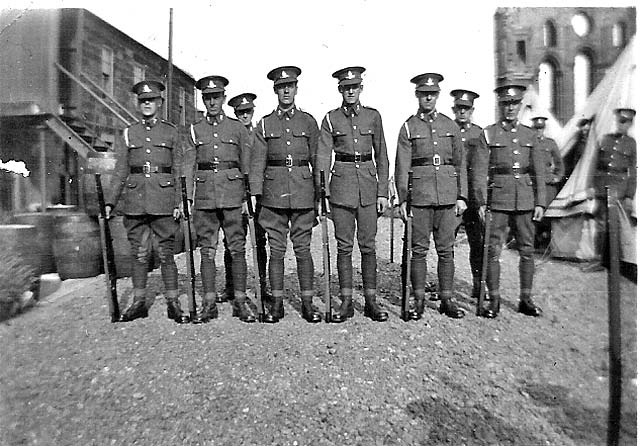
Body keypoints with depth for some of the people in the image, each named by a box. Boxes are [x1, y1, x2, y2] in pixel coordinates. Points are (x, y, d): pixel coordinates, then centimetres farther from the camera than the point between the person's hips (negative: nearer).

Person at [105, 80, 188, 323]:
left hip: (163, 200, -2)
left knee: (166, 253, 1)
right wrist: (110, 202, 5)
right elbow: (120, 171, 13)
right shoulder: (129, 133, 13)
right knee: (139, 254, 7)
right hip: (135, 200, 2)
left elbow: (179, 170, 4)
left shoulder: (171, 132, 8)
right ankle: (139, 302, 19)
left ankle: (173, 304, 10)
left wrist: (179, 202, -4)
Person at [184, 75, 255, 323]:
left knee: (237, 248, -2)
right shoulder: (194, 129, 13)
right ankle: (209, 303, 12)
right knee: (207, 250, 4)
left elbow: (247, 164, 8)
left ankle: (240, 301, 8)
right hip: (205, 193, 2)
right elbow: (189, 166, 10)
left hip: (232, 192, -1)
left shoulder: (237, 128, 9)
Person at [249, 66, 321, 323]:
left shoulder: (308, 121, 10)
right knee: (276, 249, 4)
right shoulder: (264, 124, 10)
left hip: (303, 192, 0)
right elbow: (258, 162, 5)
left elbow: (317, 159, 8)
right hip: (274, 193, 1)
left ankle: (308, 303, 13)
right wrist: (255, 193, -5)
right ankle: (277, 304, 14)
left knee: (303, 249, 3)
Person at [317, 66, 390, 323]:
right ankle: (346, 302, 14)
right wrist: (323, 194, -10)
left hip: (368, 185, 1)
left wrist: (383, 192, 2)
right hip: (341, 184, -1)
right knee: (344, 246, 3)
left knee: (368, 245, 4)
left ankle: (371, 301, 15)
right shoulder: (331, 119, 5)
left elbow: (382, 157, 8)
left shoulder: (373, 116, 8)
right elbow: (323, 158, -1)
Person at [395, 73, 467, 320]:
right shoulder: (408, 127, 6)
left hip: (448, 195, 2)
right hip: (419, 194, -2)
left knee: (446, 250, 6)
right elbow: (401, 167, 0)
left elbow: (460, 163, 12)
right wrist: (402, 199, -7)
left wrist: (462, 196, 3)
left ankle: (447, 299, 17)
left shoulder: (450, 125, 13)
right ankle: (419, 300, 12)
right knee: (419, 250, 2)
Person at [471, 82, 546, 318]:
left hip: (525, 199, 3)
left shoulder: (530, 135, 12)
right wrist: (481, 202, -11)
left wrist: (540, 202, 3)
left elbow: (539, 172, 11)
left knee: (527, 250, 7)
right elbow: (479, 171, -4)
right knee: (493, 250, -2)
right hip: (497, 198, -3)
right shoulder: (488, 134, 3)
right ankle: (494, 300, 9)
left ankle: (526, 299, 19)